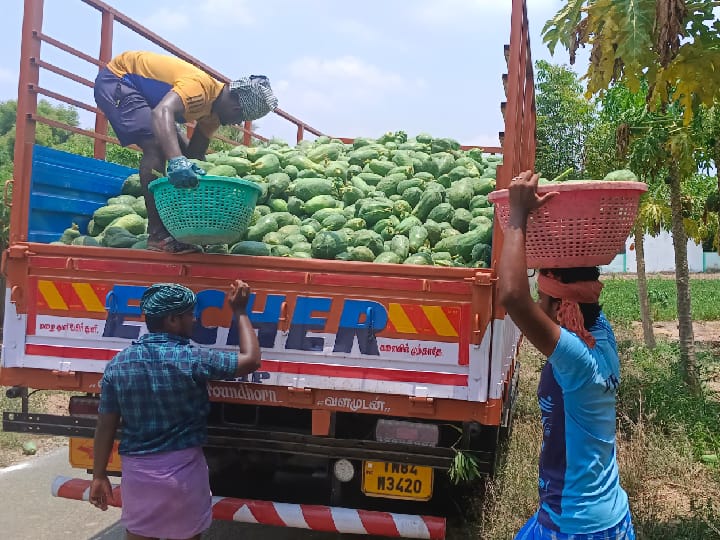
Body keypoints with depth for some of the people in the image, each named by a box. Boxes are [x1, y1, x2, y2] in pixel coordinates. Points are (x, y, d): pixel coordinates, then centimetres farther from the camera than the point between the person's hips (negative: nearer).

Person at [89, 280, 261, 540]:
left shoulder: (118, 364, -2)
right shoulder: (192, 360, -14)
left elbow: (105, 426, 0)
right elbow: (251, 360, -5)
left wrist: (99, 476, 10)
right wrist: (240, 311, 5)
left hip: (136, 469, 3)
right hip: (183, 468, -3)